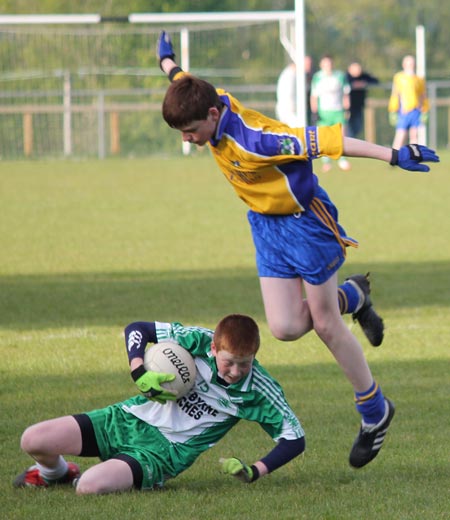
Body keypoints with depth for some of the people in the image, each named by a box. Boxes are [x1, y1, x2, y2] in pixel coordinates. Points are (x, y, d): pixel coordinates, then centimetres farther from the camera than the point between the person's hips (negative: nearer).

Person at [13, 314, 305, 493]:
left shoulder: (258, 390, -14)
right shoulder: (198, 341, -12)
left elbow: (295, 438, -9)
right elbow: (136, 329, -2)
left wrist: (255, 472, -20)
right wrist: (140, 375, -18)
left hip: (165, 451, -2)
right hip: (132, 418, 3)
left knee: (91, 486, -30)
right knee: (33, 441, -12)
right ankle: (54, 472, 26)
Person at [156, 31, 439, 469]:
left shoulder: (251, 140, -33)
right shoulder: (212, 104, -10)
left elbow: (320, 140, -37)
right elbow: (183, 85, 14)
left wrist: (392, 156, -42)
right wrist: (168, 62, 37)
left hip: (305, 222, -7)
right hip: (266, 226, 7)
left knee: (325, 324, 1)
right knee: (285, 328, -3)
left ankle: (375, 413, 18)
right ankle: (350, 296, 27)